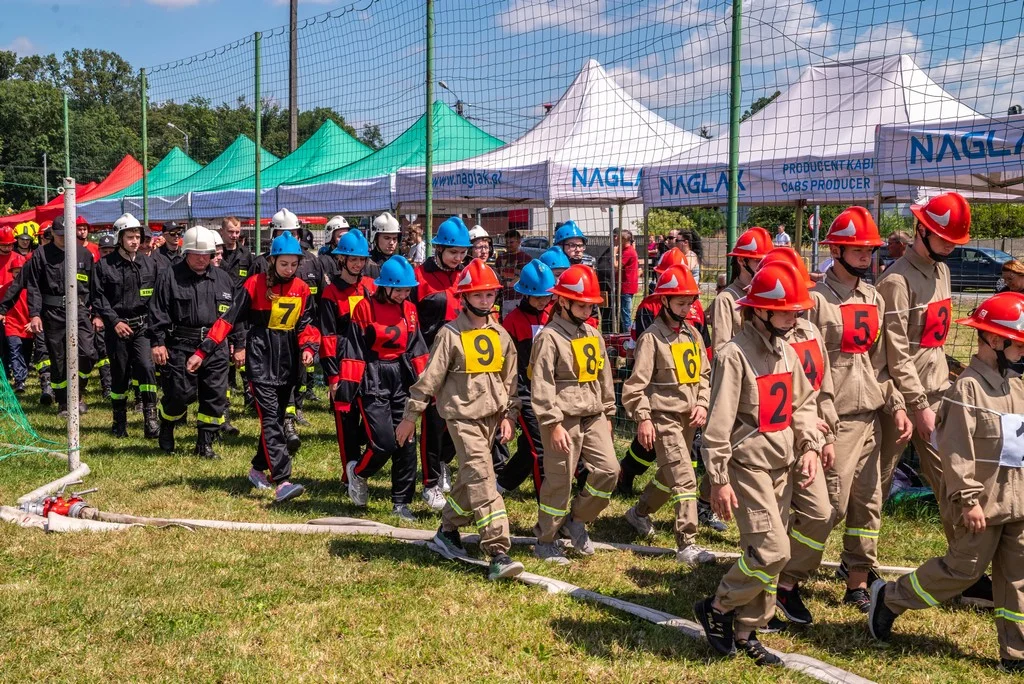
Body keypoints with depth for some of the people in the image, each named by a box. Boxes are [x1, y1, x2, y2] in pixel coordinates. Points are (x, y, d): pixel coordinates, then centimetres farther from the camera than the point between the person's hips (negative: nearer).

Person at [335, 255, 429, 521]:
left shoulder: (410, 310, 7)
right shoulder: (365, 308, -8)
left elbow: (417, 350, 12)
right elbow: (353, 352, -8)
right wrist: (346, 388, -10)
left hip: (402, 379, 5)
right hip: (373, 379, -5)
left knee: (406, 443, 4)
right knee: (384, 442, -12)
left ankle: (401, 502, 17)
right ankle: (358, 472, 20)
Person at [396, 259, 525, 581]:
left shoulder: (500, 335, 8)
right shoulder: (450, 334, -7)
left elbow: (510, 379, 14)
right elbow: (430, 377, -5)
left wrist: (509, 415, 7)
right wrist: (410, 415, -4)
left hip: (492, 417, 6)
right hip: (462, 417, -6)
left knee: (469, 480, 16)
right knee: (482, 480, -14)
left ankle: (448, 530, 37)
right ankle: (498, 553, -16)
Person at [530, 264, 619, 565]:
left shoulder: (593, 335, 12)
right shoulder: (549, 337, -11)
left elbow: (604, 377, 19)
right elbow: (542, 386, -15)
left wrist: (608, 414, 18)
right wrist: (554, 424, -18)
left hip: (593, 416, 7)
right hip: (564, 418, -7)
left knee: (608, 470, -1)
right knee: (560, 481, 1)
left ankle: (577, 519, 20)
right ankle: (545, 541, 17)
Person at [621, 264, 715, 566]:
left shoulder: (693, 334, 10)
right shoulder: (652, 337, -10)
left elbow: (704, 373, 15)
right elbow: (636, 383, -12)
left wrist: (702, 403, 1)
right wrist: (643, 418, -16)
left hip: (689, 417, 7)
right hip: (664, 416, -7)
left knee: (669, 473, 19)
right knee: (685, 479, -12)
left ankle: (640, 512, 43)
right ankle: (687, 545, -8)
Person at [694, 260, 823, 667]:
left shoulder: (786, 351, 9)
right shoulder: (734, 355, -15)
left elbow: (804, 403, 17)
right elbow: (718, 423, -16)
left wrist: (810, 446, 2)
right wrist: (719, 480, -17)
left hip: (783, 466, 8)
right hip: (748, 466, -8)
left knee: (767, 554, 10)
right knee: (772, 551, -13)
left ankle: (746, 633, 22)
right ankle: (716, 608, 8)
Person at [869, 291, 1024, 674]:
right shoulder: (967, 389, -15)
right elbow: (956, 451, -18)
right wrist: (968, 500, -20)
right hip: (984, 502, -8)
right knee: (963, 569, 0)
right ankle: (889, 597, 17)